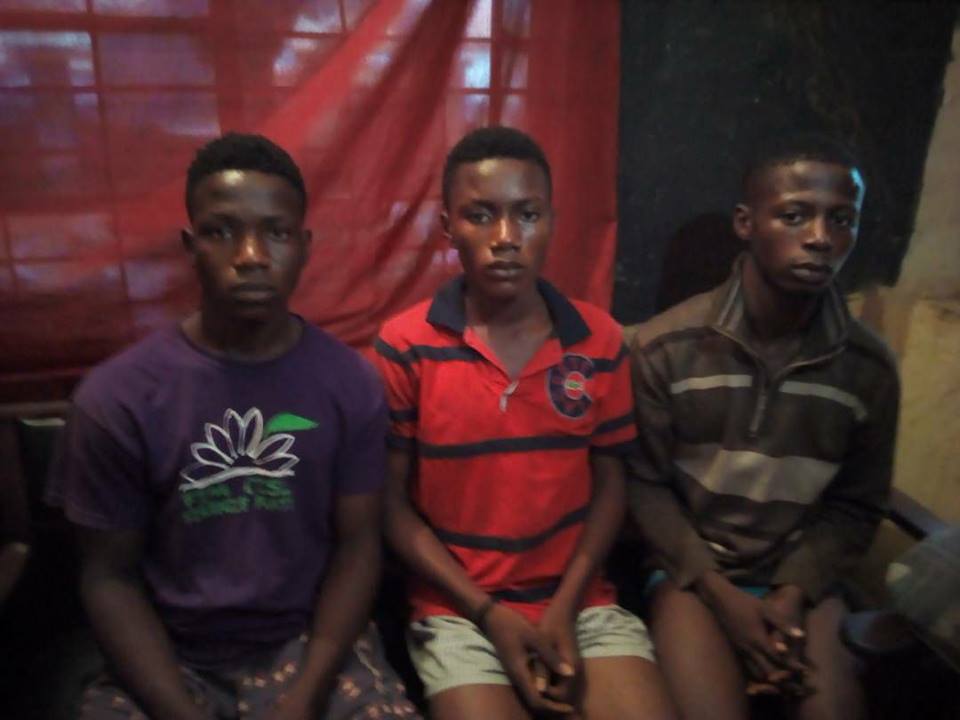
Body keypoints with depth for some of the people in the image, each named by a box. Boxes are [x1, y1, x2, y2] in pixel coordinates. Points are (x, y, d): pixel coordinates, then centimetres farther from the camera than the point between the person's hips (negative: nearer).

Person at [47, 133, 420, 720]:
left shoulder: (351, 383, -7)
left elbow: (357, 545, -2)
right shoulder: (117, 396, -10)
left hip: (310, 641, 1)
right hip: (167, 657, 0)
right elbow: (109, 575, -3)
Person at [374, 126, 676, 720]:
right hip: (459, 611, -2)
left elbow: (609, 485, 4)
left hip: (582, 601, 3)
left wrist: (565, 606, -7)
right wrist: (489, 612, -9)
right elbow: (392, 502, -5)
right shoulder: (405, 347, -9)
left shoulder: (600, 341, -1)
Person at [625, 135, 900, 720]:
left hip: (800, 578, 3)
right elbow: (645, 484, -7)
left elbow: (856, 506, 4)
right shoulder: (663, 347, -13)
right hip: (691, 571, -2)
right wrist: (720, 594, -13)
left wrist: (795, 593, -10)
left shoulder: (871, 368, -4)